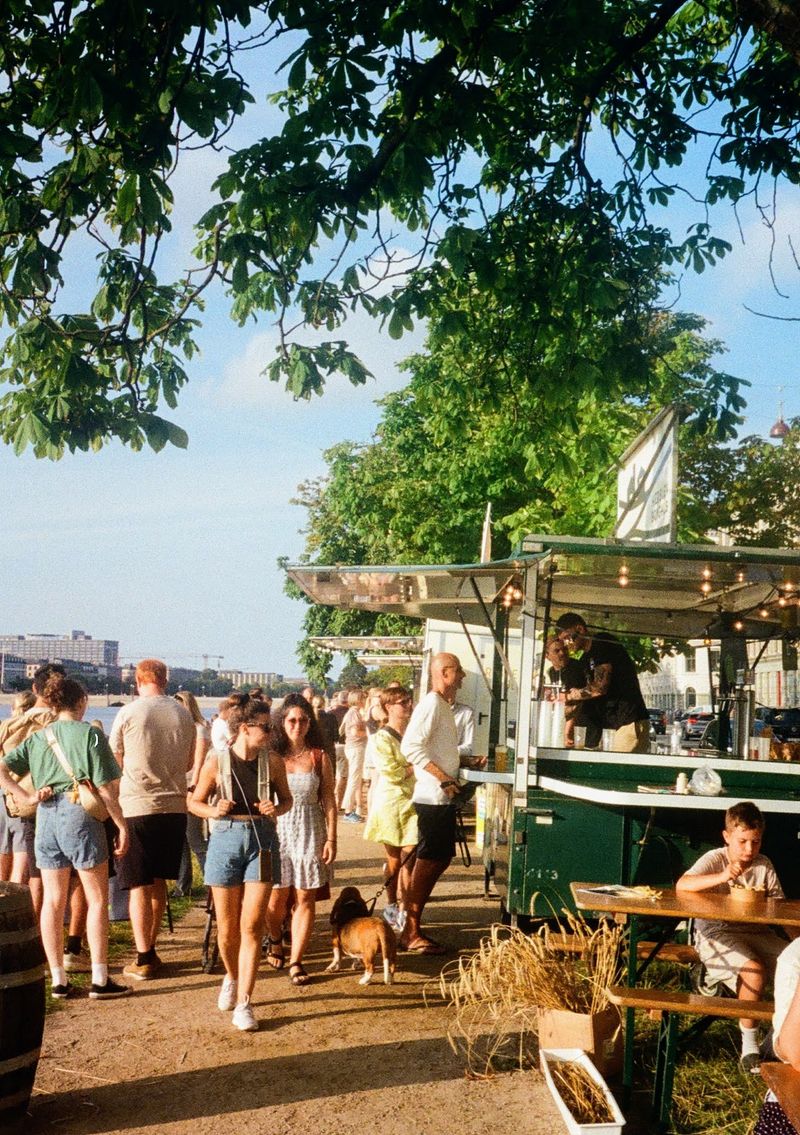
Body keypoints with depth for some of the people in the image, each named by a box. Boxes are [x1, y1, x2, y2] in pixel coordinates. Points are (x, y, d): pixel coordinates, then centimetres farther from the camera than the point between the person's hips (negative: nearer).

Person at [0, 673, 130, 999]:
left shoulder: (37, 737, 9)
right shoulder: (89, 734, -6)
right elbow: (105, 788, -9)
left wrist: (27, 797, -1)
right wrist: (121, 825, -3)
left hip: (46, 816, 5)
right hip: (80, 813, -5)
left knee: (52, 901, 10)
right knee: (97, 899, 5)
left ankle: (58, 980, 16)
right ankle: (99, 979, 4)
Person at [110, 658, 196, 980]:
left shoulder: (128, 713, -7)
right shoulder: (184, 715, 3)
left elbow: (114, 763, 3)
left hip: (136, 807, -4)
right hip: (174, 806, 4)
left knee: (139, 885, 3)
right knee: (158, 882, 17)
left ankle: (144, 960, 3)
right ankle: (150, 950, 26)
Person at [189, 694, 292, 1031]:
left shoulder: (272, 761, 0)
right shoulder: (217, 761, -5)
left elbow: (286, 799, 12)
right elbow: (194, 802, 5)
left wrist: (276, 808, -10)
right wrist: (214, 810, -16)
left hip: (262, 841, 0)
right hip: (226, 838, 0)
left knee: (252, 924, -7)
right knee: (227, 925, 8)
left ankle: (243, 1004, 1)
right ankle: (232, 978, 38)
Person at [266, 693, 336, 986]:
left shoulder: (319, 757, 2)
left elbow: (328, 800, 3)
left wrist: (331, 838, -3)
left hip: (310, 834, 1)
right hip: (277, 830, 0)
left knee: (305, 899, 1)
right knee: (276, 898, 2)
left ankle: (296, 962, 9)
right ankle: (275, 941, 33)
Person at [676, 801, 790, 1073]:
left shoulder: (764, 865, 7)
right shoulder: (714, 859, -7)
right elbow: (681, 886, -22)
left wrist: (766, 902, -15)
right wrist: (722, 877, -33)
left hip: (756, 933, 5)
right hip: (717, 935, -5)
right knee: (754, 970, -30)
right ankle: (749, 1044, -10)